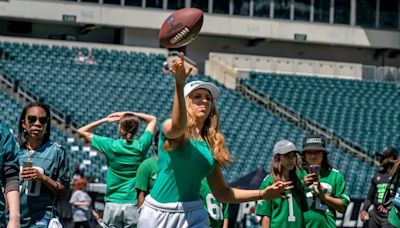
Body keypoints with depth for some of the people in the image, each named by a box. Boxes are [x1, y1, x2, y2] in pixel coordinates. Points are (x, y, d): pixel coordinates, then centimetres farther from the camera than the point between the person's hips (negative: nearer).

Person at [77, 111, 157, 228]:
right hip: (133, 205, 0)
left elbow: (82, 131, 7)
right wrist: (129, 114, 10)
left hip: (112, 204, 0)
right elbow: (153, 119, 14)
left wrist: (105, 120, 9)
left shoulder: (111, 145, -5)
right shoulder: (141, 146, -2)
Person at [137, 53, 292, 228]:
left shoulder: (211, 144, 12)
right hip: (158, 213, -3)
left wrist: (262, 194, 6)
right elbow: (178, 125, -30)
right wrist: (179, 83, -46)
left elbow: (221, 193, 16)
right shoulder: (169, 128, -3)